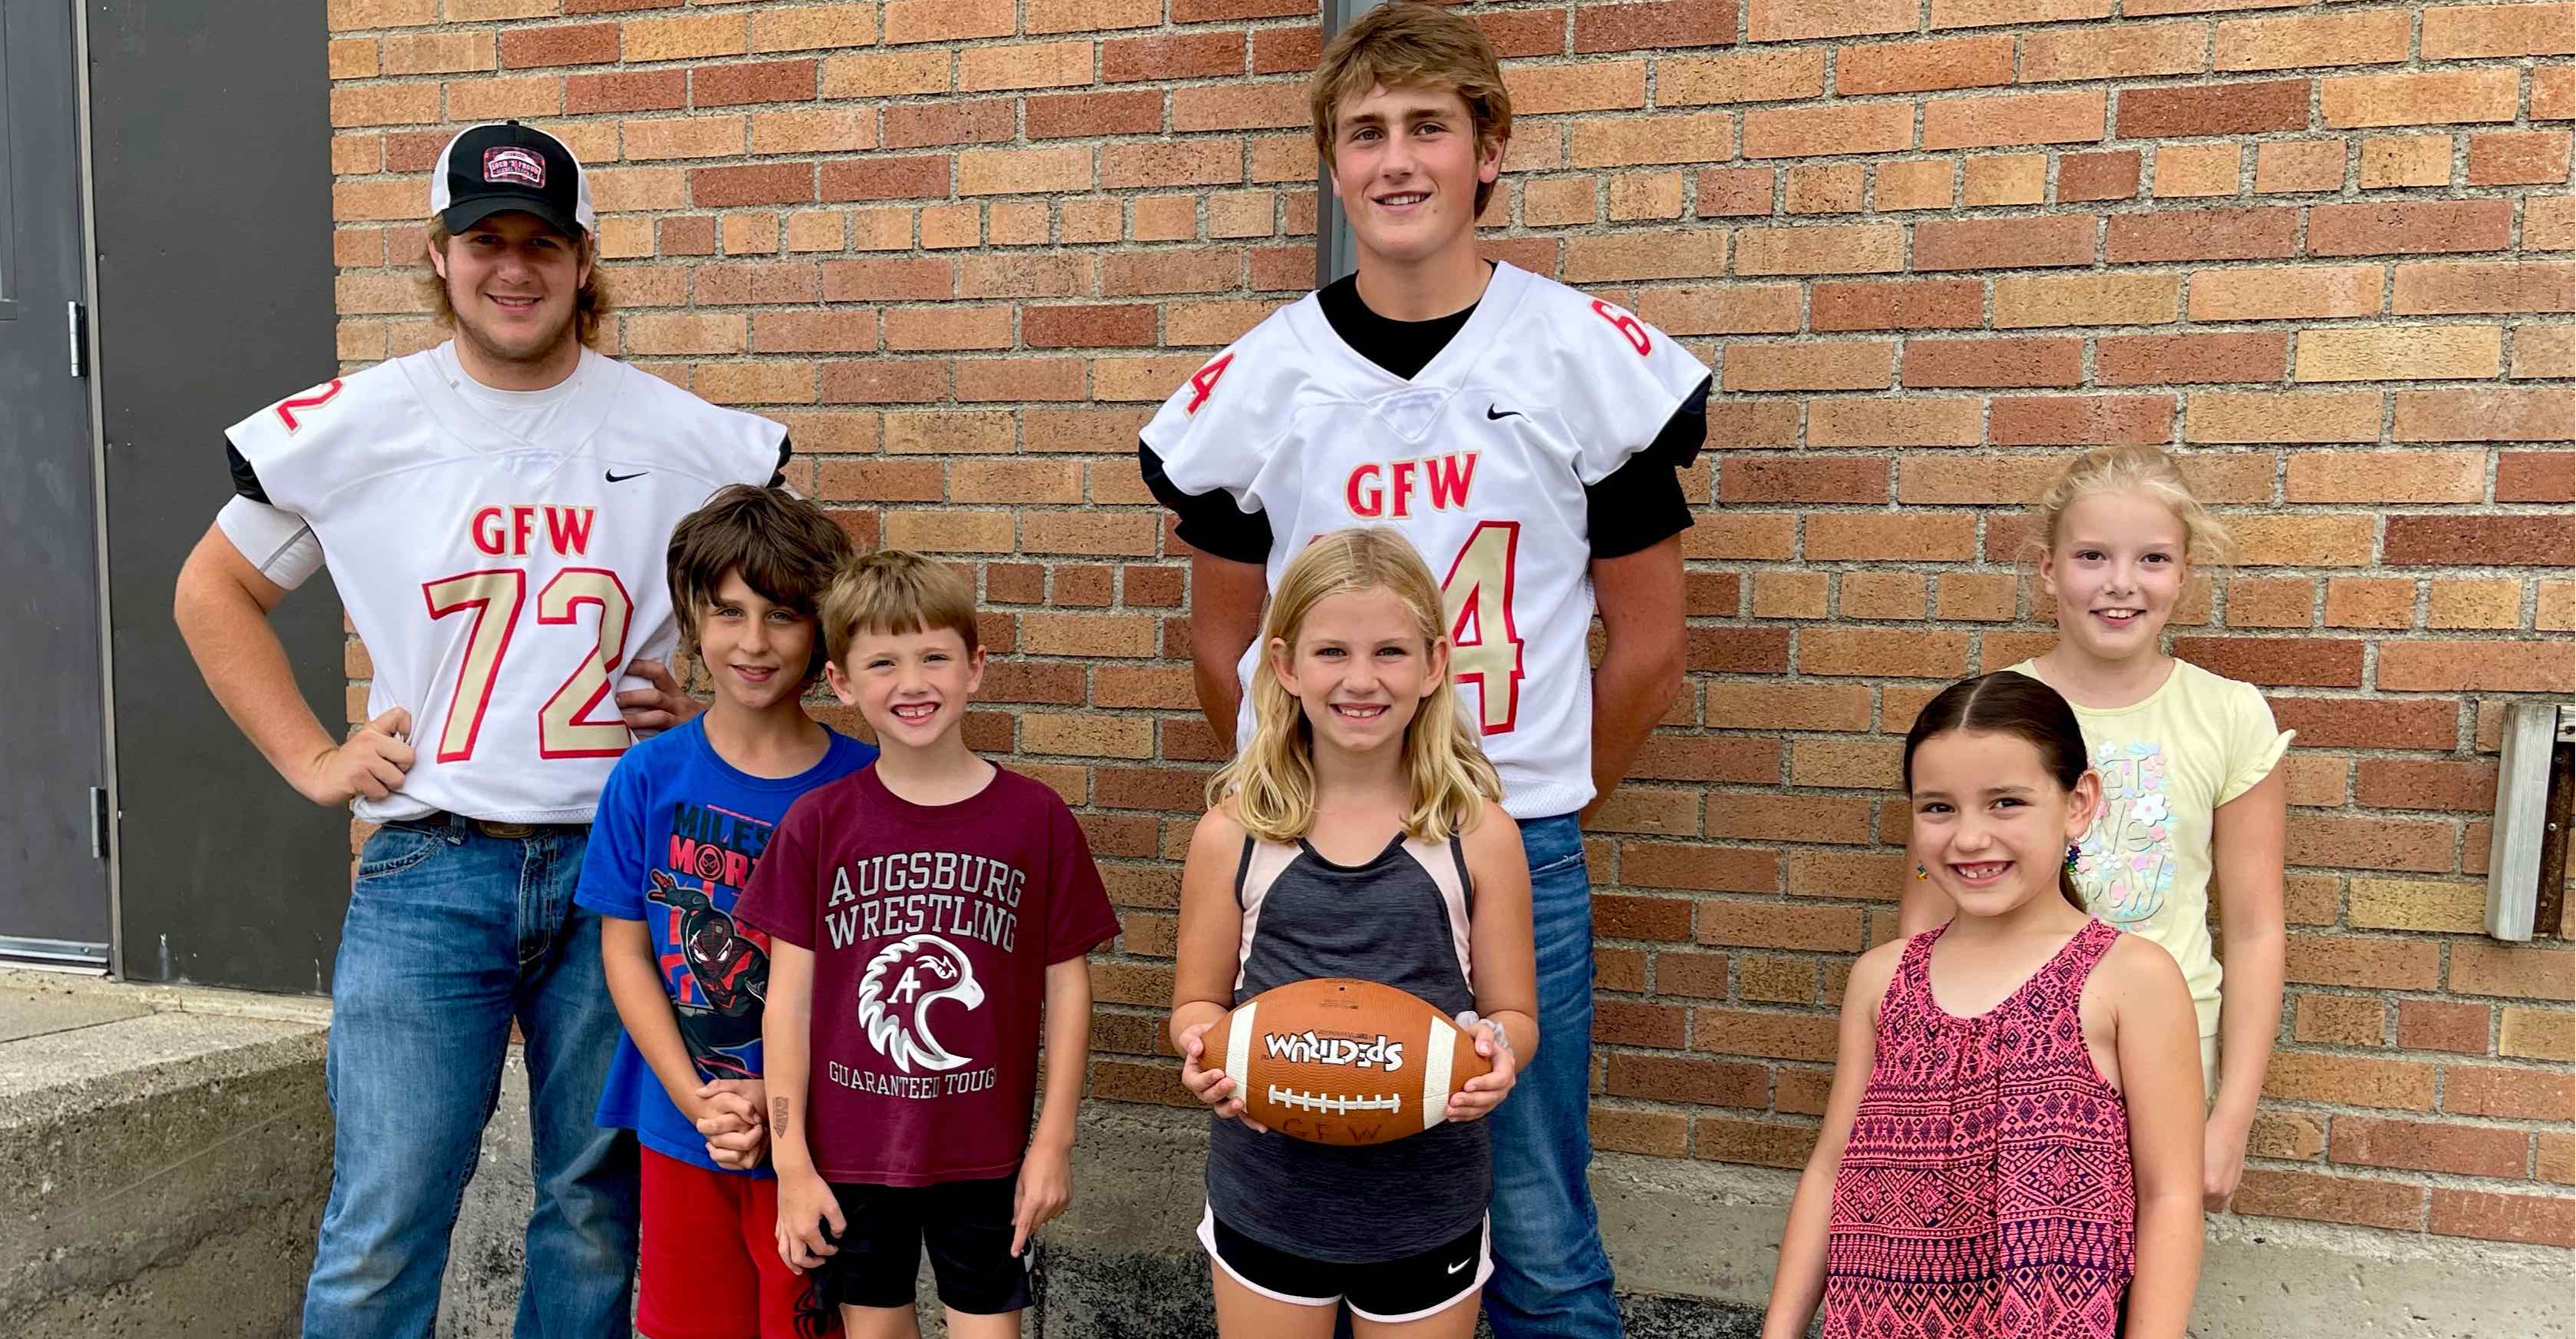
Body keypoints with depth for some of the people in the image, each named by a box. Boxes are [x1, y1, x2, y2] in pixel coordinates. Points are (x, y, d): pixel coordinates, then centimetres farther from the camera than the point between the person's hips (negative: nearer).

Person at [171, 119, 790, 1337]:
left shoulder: (682, 438, 1)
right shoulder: (350, 428, 1)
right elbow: (215, 593, 13)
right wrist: (313, 762, 4)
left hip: (617, 865, 1)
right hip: (429, 872, 0)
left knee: (599, 1208, 12)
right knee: (381, 1230, 1)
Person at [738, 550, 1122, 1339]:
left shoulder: (1037, 818, -7)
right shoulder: (818, 824, -5)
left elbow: (1067, 985, -2)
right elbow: (788, 999, -3)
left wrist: (1054, 1142, -3)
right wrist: (791, 1163, -4)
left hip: (985, 1155, -1)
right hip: (849, 1156, 1)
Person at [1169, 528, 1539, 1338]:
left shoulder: (1478, 834, -7)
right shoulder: (1234, 833, -6)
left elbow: (1514, 1015, 0)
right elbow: (1197, 1003, 4)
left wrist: (1496, 1046, -21)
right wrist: (1205, 1048, -18)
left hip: (1426, 1205, 0)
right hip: (1267, 1200, 1)